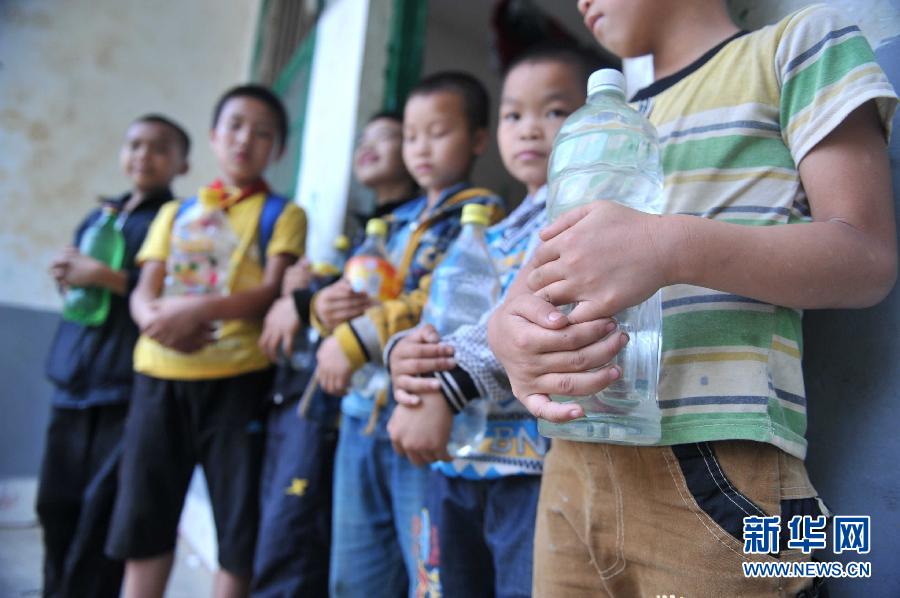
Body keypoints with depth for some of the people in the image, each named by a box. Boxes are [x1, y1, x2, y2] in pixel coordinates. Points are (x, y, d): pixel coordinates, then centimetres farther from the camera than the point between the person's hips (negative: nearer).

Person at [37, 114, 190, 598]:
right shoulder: (96, 219, 19)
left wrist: (109, 278, -14)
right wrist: (66, 276, 6)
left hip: (131, 390, -6)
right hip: (73, 386, 6)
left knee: (103, 514, -1)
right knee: (56, 506, 10)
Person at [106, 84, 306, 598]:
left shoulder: (283, 214, 5)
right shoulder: (176, 212, 17)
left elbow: (273, 291, -9)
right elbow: (143, 293, 8)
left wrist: (198, 309, -23)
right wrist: (159, 320, -15)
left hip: (237, 380, -3)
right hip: (160, 377, 4)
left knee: (240, 520, 2)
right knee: (143, 515, 10)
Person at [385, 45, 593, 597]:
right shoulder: (494, 235, 19)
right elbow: (439, 318, 13)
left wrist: (447, 389, -25)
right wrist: (404, 351, -10)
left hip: (540, 458, -7)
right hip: (455, 460, 7)